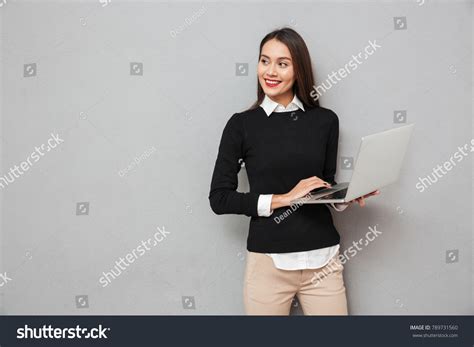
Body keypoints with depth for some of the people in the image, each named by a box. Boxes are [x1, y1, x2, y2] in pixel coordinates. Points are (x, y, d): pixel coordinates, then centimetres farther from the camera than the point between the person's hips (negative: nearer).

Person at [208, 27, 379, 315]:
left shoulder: (325, 120, 3)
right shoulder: (241, 124, -3)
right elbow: (219, 198, -5)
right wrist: (283, 198, -13)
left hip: (323, 259, 2)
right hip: (268, 262, -1)